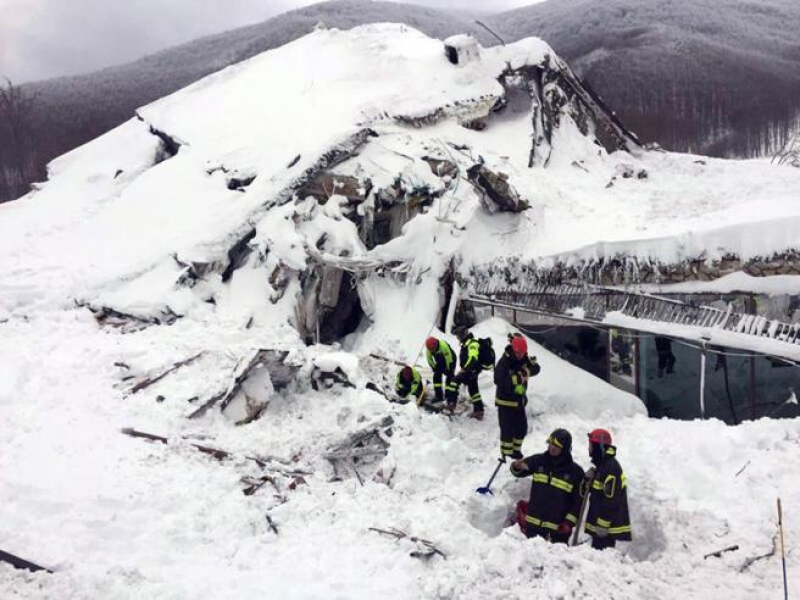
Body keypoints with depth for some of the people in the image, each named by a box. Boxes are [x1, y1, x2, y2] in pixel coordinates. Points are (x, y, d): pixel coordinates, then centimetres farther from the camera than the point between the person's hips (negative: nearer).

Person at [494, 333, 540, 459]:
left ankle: (516, 450, 33)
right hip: (506, 402, -7)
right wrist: (516, 378, -35)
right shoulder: (504, 362, -20)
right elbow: (498, 380, -31)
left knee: (522, 428, 16)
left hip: (520, 401, 7)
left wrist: (526, 371, -29)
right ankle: (506, 454, 11)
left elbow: (536, 369, -10)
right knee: (508, 430, -2)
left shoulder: (524, 359, 0)